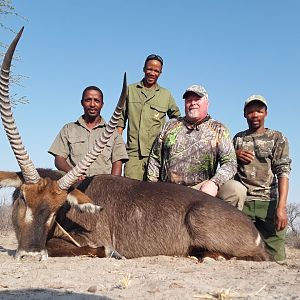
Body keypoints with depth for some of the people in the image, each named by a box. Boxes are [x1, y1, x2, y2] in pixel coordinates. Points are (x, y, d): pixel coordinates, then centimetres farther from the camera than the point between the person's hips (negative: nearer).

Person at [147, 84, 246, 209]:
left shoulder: (218, 129, 8)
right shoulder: (170, 126, 16)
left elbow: (229, 163, -3)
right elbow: (155, 157, 19)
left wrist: (214, 183, -23)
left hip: (201, 188, -1)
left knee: (237, 189, -26)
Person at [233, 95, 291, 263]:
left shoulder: (277, 138, 9)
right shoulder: (238, 139, 19)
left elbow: (283, 172, -3)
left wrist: (281, 207, -16)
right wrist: (235, 155, 2)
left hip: (269, 203, -1)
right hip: (242, 203, 2)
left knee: (276, 258, -7)